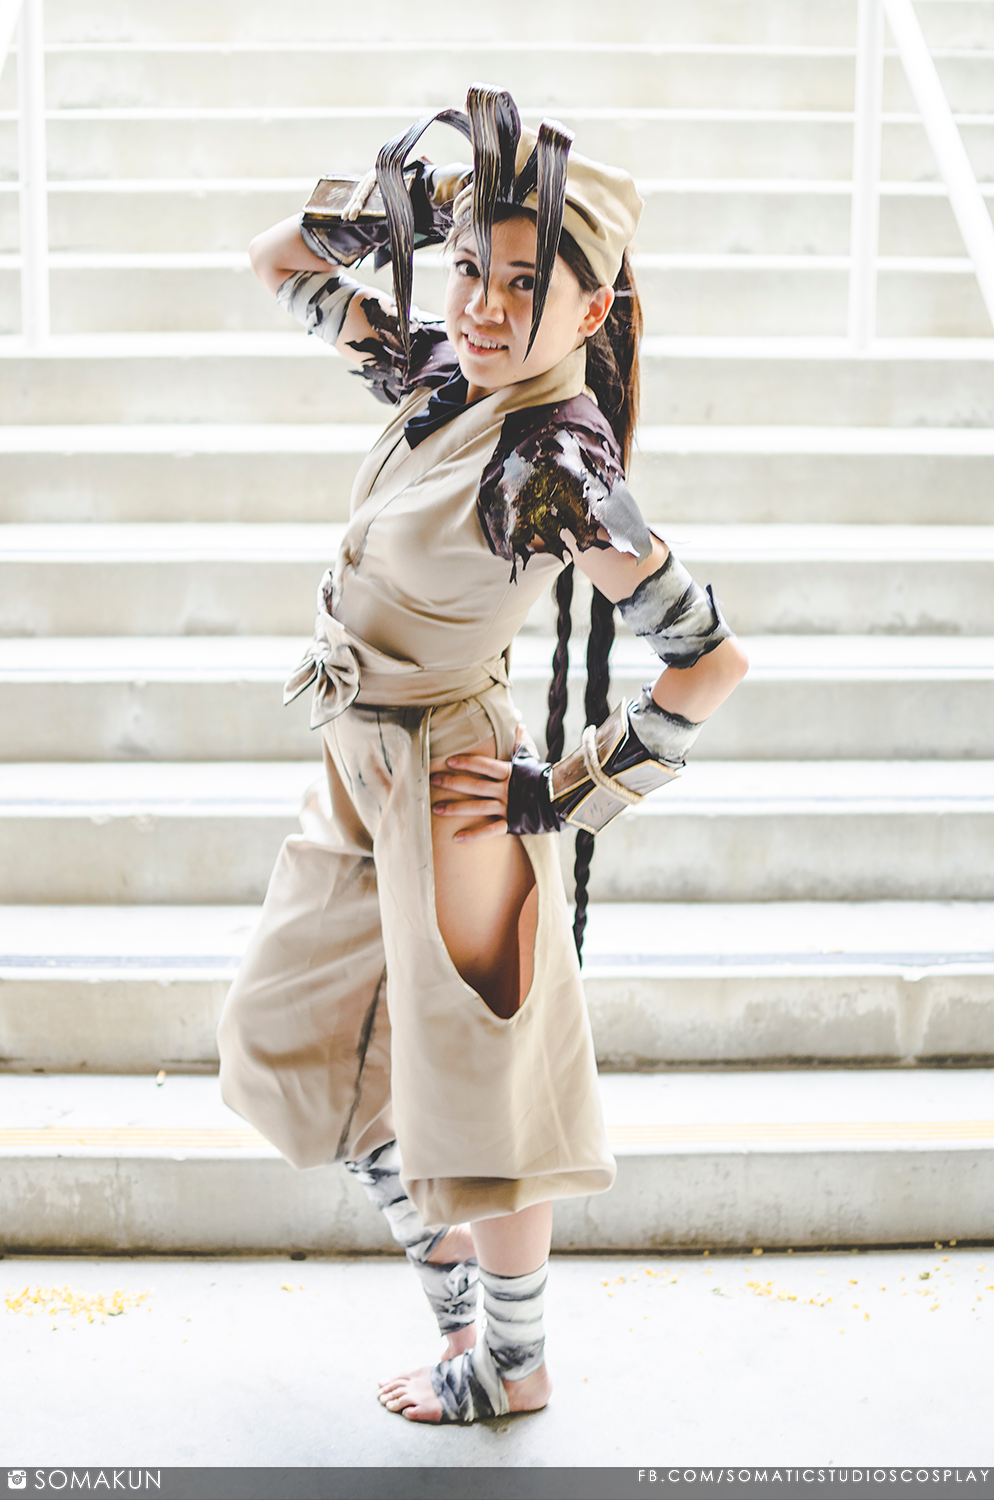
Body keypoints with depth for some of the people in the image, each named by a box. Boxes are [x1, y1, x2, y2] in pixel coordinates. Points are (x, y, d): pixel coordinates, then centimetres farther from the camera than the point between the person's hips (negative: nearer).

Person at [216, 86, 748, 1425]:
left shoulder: (555, 472, -24)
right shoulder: (437, 372, -1)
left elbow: (713, 658, -25)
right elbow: (282, 262, 12)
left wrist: (573, 792, -17)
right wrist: (394, 210, -6)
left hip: (448, 788, -9)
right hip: (362, 775, 9)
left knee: (474, 1079, 7)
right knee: (296, 1040, 21)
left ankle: (515, 1366, 30)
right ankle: (460, 1304, 36)